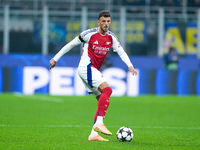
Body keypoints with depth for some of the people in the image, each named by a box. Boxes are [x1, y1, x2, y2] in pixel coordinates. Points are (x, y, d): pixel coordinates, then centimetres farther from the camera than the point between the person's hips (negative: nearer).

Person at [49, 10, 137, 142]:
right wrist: (55, 59, 3)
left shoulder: (111, 37, 9)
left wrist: (130, 65, -16)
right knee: (107, 90, -25)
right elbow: (71, 44, -1)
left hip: (94, 70, 8)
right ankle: (99, 123, -29)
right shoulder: (90, 34, -8)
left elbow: (121, 52, 3)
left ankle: (94, 134, 1)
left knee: (103, 101, 2)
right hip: (86, 67, -8)